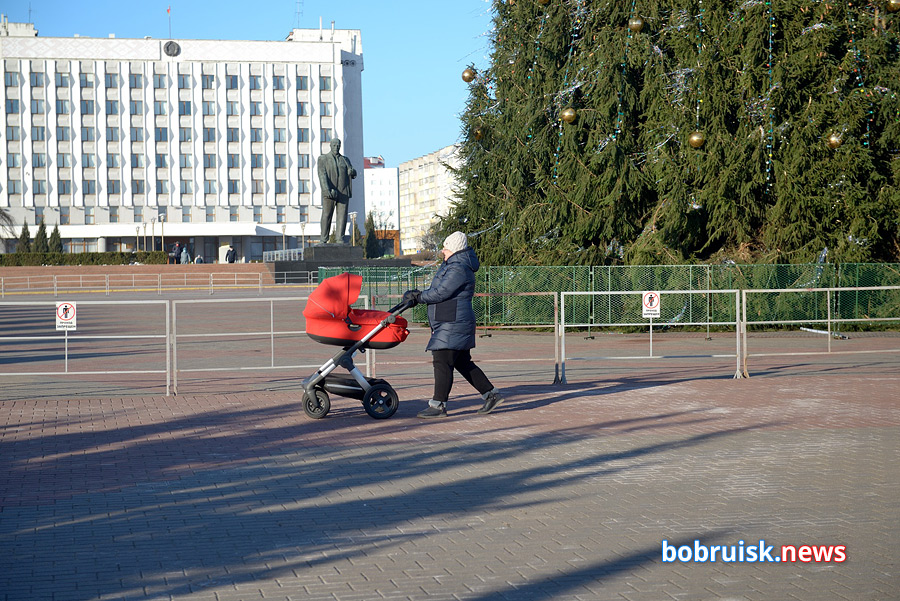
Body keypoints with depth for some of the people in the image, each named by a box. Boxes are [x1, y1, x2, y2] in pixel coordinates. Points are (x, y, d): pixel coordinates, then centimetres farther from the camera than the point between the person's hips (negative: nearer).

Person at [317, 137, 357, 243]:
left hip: (343, 192, 3)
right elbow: (322, 175, -6)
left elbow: (353, 174, 13)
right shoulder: (323, 159, 8)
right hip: (329, 192, -3)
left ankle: (340, 239, -5)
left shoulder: (345, 159, 19)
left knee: (342, 215, -4)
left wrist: (352, 172, -14)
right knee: (326, 215, -4)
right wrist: (327, 190, -21)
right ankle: (323, 240, 1)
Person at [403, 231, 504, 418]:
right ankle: (491, 394, 17)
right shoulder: (451, 265, 18)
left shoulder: (458, 269, -16)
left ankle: (438, 405, -8)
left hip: (453, 324, -11)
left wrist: (419, 297, -7)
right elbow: (438, 290, 22)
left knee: (442, 362, -10)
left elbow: (440, 293, -20)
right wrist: (419, 294, 7)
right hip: (454, 325, 11)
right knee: (463, 363, 14)